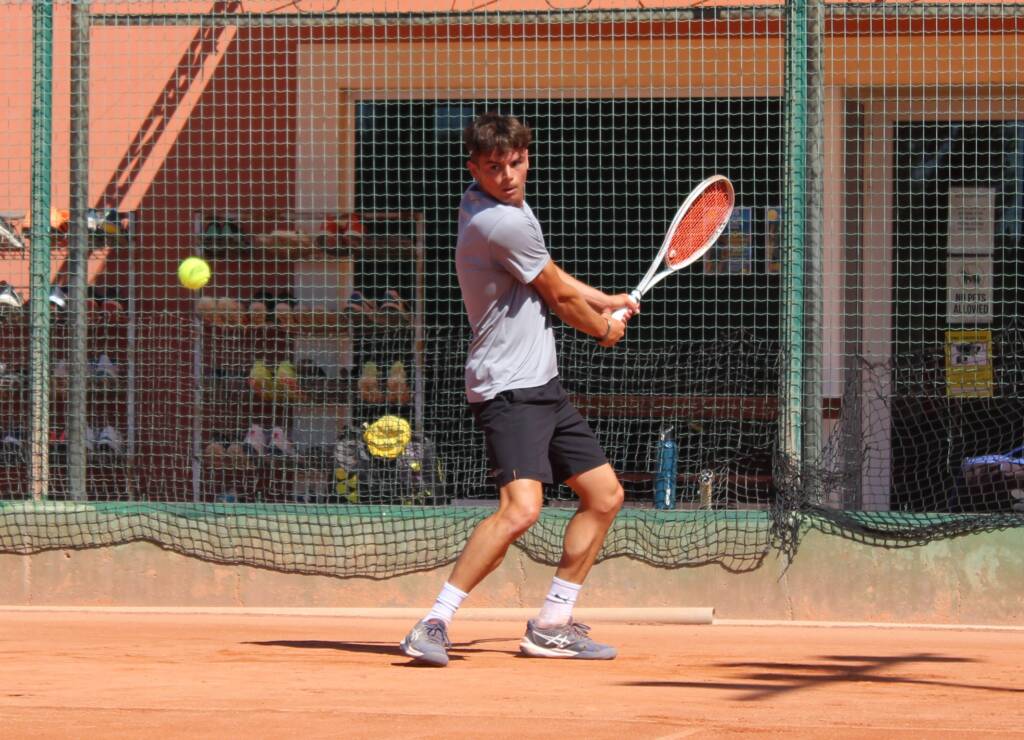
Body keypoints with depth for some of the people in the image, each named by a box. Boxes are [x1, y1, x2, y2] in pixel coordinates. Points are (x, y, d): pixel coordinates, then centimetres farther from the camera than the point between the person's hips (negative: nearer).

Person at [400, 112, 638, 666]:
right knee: (521, 506, -27)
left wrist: (606, 302, 22)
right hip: (507, 388, -11)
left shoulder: (495, 205, 12)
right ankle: (433, 625, -25)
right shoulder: (502, 223, -20)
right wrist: (605, 329, 12)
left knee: (605, 496, 15)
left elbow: (552, 280, 29)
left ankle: (551, 626, 20)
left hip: (542, 385, 11)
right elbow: (561, 298, -6)